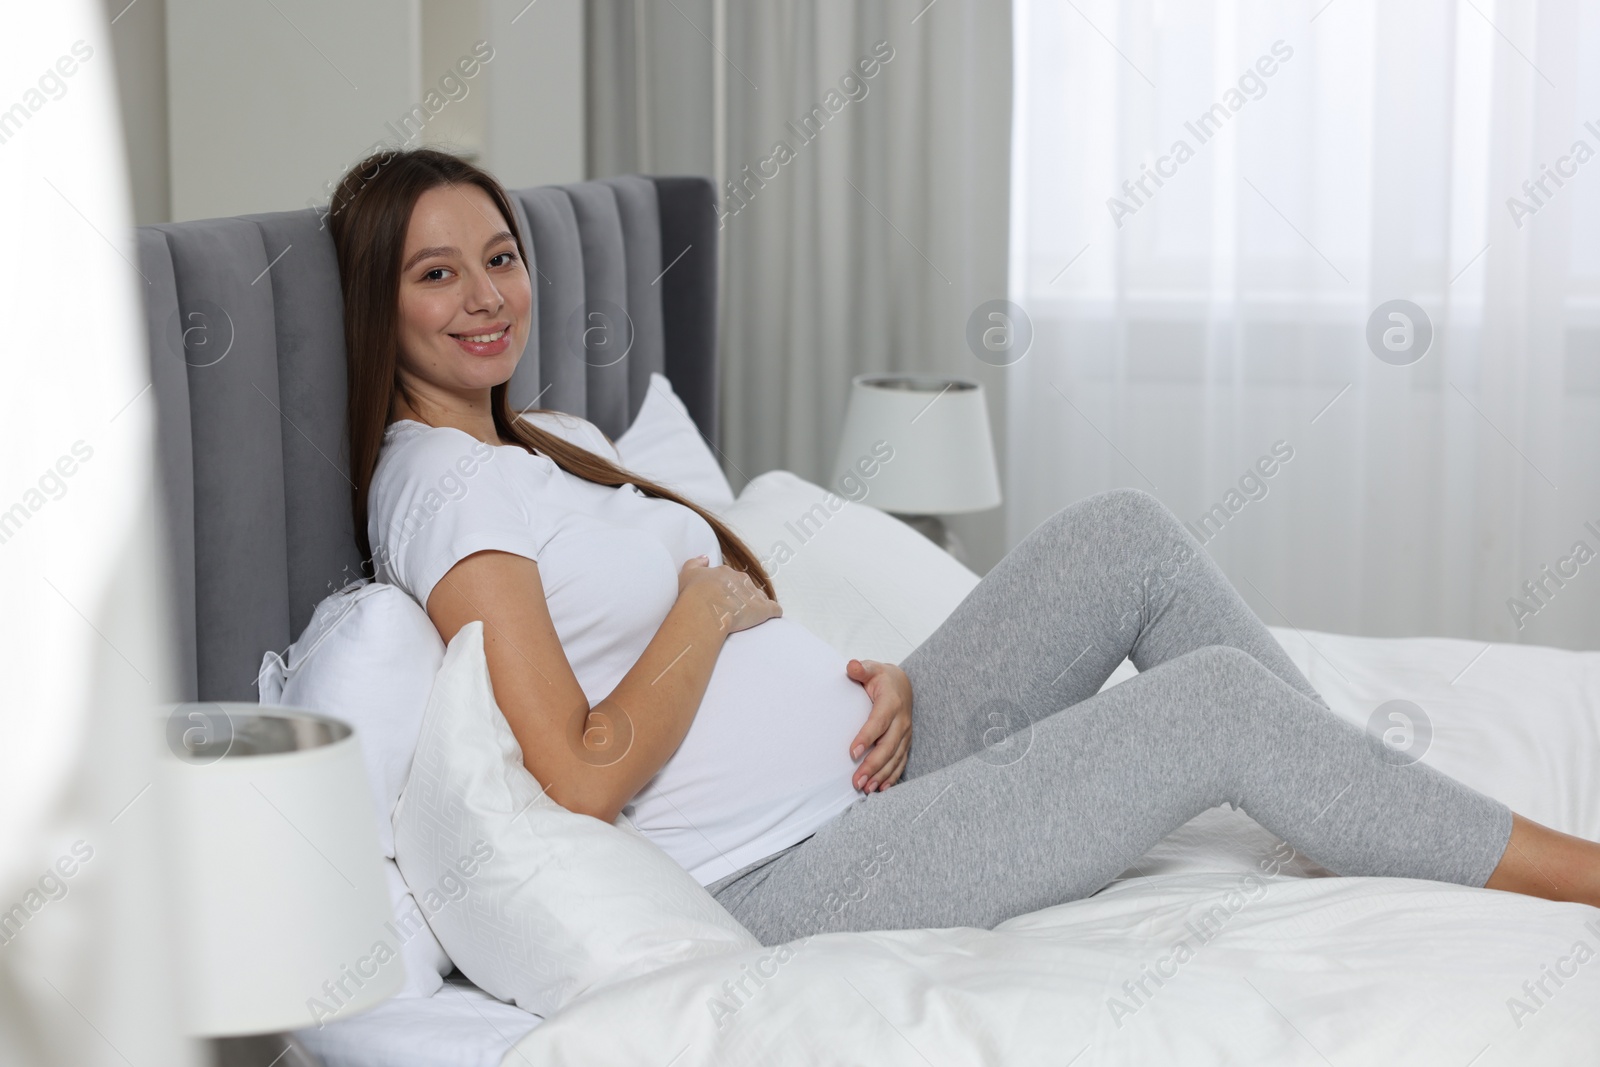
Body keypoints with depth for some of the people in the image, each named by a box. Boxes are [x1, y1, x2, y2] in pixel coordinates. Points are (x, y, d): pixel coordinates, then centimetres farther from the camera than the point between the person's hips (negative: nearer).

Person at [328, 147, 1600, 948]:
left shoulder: (544, 451, 17)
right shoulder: (438, 483, -14)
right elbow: (585, 778, -22)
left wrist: (875, 680, -3)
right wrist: (710, 602, -11)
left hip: (860, 777, 10)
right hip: (784, 882, -10)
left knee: (1126, 534, -1)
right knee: (1217, 700, -16)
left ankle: (1379, 817, 5)